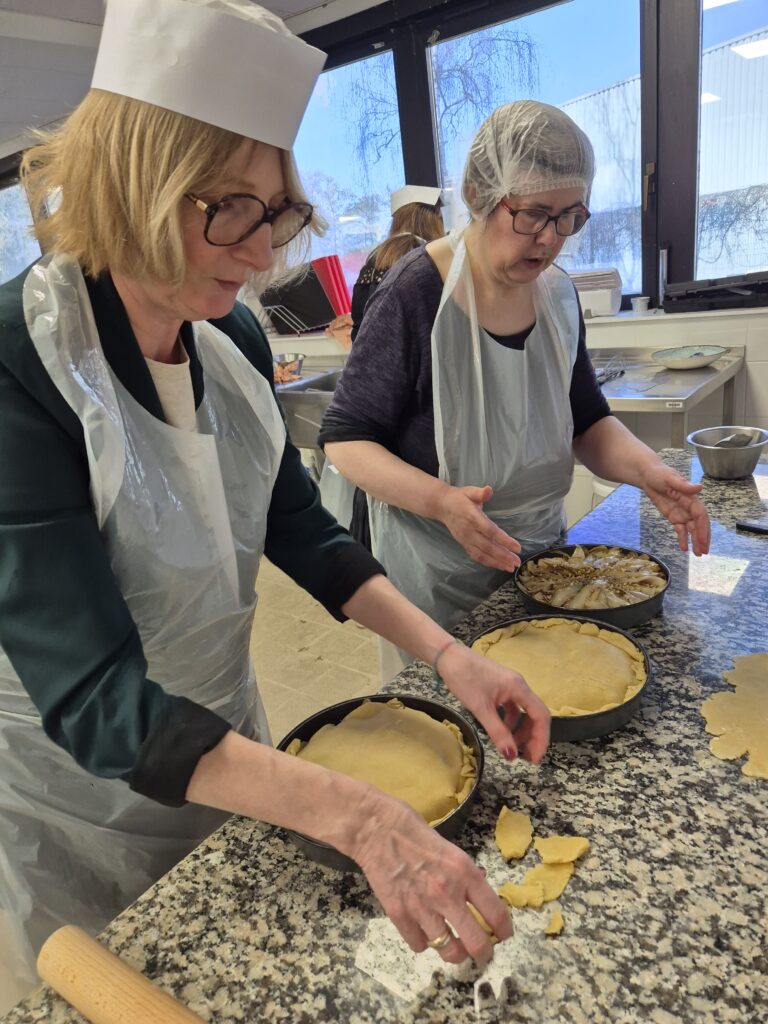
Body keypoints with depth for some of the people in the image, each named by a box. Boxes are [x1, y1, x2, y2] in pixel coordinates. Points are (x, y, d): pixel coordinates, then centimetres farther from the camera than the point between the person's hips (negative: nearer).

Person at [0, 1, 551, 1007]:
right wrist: (359, 818, -40)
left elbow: (297, 524, -2)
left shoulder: (234, 336, -9)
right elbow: (91, 701, -33)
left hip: (231, 738, 6)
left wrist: (450, 655, -12)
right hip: (87, 795, -5)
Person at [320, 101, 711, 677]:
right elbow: (345, 438, -17)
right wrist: (440, 500, -32)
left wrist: (645, 468, -13)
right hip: (438, 579, -6)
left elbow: (588, 421, 8)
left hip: (539, 558, 6)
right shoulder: (416, 294, -20)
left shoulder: (557, 294, -2)